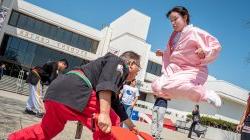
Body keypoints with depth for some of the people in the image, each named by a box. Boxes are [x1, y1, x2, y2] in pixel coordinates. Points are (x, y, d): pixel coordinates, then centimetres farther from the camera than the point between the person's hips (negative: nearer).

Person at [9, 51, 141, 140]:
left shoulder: (118, 76, 33)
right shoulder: (118, 62, 6)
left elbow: (116, 105, 38)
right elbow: (106, 84, -15)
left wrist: (131, 126, 46)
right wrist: (104, 114, -26)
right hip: (73, 91, -11)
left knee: (48, 129, 27)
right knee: (110, 125, -10)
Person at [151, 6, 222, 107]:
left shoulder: (194, 32, -7)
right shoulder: (175, 36, 15)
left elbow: (216, 46, -12)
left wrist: (204, 52, -32)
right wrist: (163, 54, 13)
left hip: (193, 70, -7)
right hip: (175, 70, 7)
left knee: (169, 86, -34)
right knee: (156, 87, -13)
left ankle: (205, 94, -14)